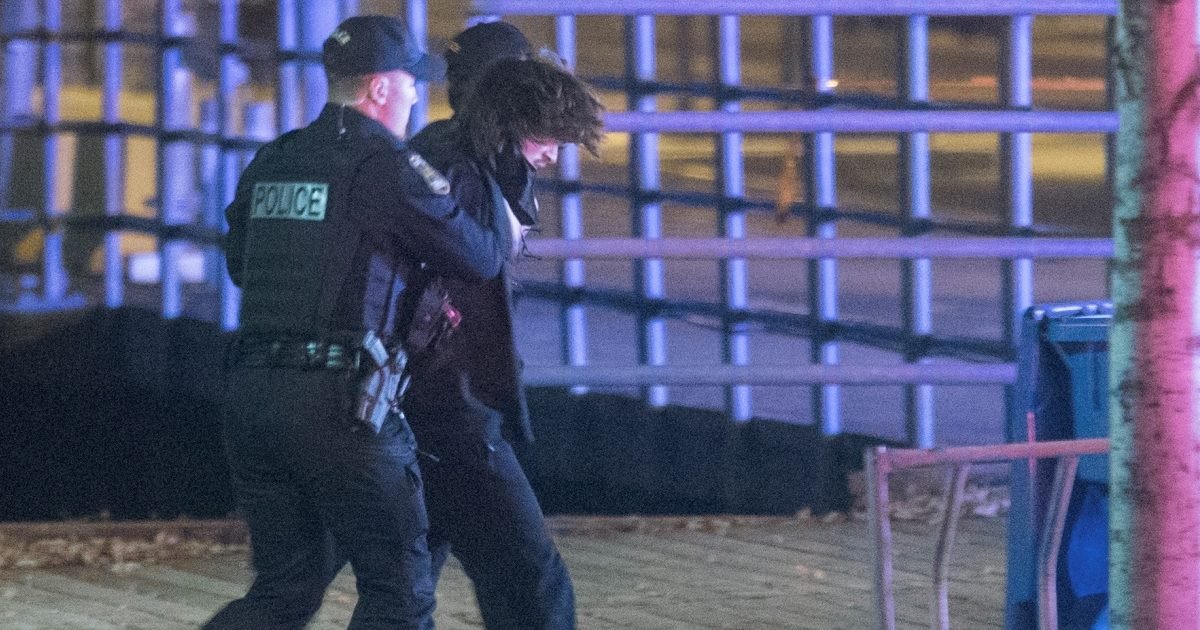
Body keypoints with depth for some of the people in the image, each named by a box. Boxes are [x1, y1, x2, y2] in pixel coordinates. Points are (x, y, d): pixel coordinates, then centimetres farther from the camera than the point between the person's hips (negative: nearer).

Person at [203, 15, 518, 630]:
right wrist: (503, 221, 18)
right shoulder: (385, 163, -7)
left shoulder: (271, 162, 15)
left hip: (250, 393, 7)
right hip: (336, 398, -7)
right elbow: (478, 255, -3)